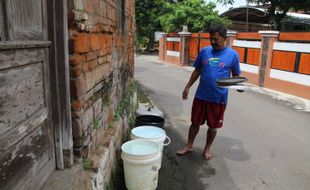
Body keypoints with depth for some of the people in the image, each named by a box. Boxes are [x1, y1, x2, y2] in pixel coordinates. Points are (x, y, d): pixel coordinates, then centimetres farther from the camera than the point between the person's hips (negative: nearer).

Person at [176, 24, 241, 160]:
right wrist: (187, 87, 7)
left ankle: (207, 148, 34)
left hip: (219, 98, -1)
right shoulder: (204, 51, 1)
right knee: (195, 122, 12)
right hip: (201, 95, 2)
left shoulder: (233, 55, -4)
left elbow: (236, 75, 4)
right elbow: (197, 71, 9)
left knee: (213, 125, 12)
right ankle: (189, 146, 31)